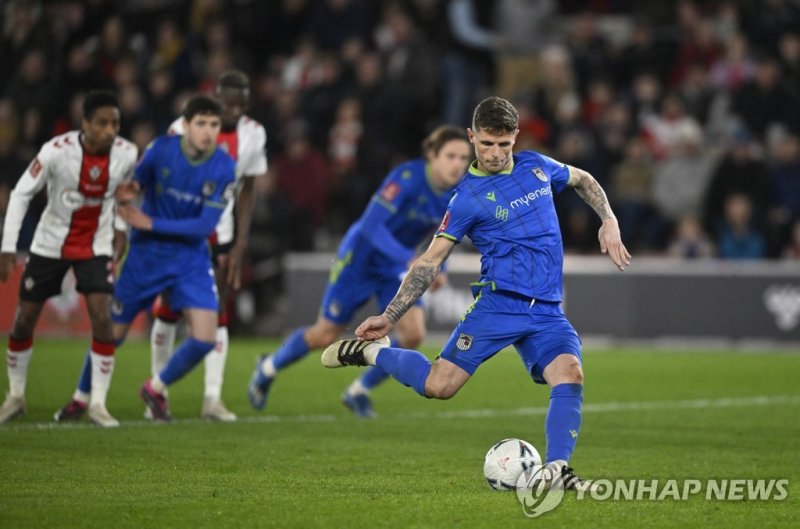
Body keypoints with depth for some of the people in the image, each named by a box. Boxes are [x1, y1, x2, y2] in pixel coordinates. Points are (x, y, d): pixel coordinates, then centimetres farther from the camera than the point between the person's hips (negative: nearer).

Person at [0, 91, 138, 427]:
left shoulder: (127, 154, -14)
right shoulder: (57, 151, -24)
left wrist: (122, 231, 9)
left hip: (96, 245, 1)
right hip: (50, 244, -1)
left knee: (102, 317, -16)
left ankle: (97, 403, -6)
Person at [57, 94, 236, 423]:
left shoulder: (224, 168, -13)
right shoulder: (161, 149, -13)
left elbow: (205, 225, -15)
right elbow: (135, 184, 0)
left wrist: (151, 224, -19)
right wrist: (126, 194, -26)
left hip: (191, 258, 1)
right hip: (146, 256, -1)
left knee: (205, 339, -13)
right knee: (112, 334, 6)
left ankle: (156, 389, 15)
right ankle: (81, 396, 32)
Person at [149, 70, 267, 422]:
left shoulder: (253, 135, -3)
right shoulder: (185, 129, -15)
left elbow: (246, 193, 5)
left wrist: (239, 248, 1)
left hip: (221, 237, 3)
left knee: (218, 314, -4)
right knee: (169, 311, 2)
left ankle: (212, 398, -4)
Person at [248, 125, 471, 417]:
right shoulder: (407, 177, -30)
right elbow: (372, 224, -36)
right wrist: (409, 260, -47)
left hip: (396, 269, 5)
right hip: (360, 259, -5)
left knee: (413, 333, -15)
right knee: (324, 336, 6)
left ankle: (359, 392, 9)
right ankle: (268, 368, 36)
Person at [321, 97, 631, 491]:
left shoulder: (536, 166, 10)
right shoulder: (467, 198, -2)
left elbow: (583, 180, 30)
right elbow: (430, 262, 0)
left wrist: (608, 221, 13)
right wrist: (389, 317, -6)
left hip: (548, 311, 4)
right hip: (497, 305, -3)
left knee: (570, 373, -24)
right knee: (438, 386, -14)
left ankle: (556, 469, -21)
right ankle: (372, 351, 12)